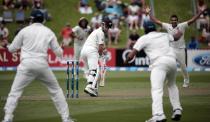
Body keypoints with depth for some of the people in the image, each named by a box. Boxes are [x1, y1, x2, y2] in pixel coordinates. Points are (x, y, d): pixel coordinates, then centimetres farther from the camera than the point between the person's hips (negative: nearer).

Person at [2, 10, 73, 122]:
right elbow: (59, 52, 11)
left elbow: (12, 48, 9)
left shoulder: (25, 30, 4)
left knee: (15, 91, 3)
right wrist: (61, 50, 35)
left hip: (26, 64, -2)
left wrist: (8, 46, 32)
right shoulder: (49, 32, 9)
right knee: (56, 90, 16)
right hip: (42, 65, 2)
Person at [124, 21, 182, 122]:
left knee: (157, 89, -17)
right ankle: (177, 110, 22)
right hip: (172, 61, 6)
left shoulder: (144, 38, 11)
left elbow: (131, 55, 5)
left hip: (159, 62, -6)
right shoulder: (164, 35, 25)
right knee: (172, 85, 30)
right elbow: (175, 37, 48)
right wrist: (180, 33, 70)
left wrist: (126, 61, 25)